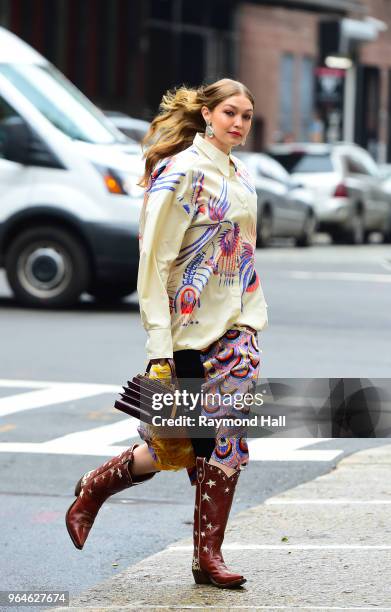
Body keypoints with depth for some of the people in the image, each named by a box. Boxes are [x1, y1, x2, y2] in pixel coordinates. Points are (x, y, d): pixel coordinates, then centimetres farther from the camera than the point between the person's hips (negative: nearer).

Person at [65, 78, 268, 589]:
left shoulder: (240, 177, 13)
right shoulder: (183, 171, -12)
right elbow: (154, 259, -16)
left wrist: (252, 325, 17)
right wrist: (160, 342, -21)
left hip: (235, 331, 7)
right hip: (189, 331, -7)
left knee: (227, 443, 2)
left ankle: (208, 556, 9)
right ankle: (91, 492, 22)